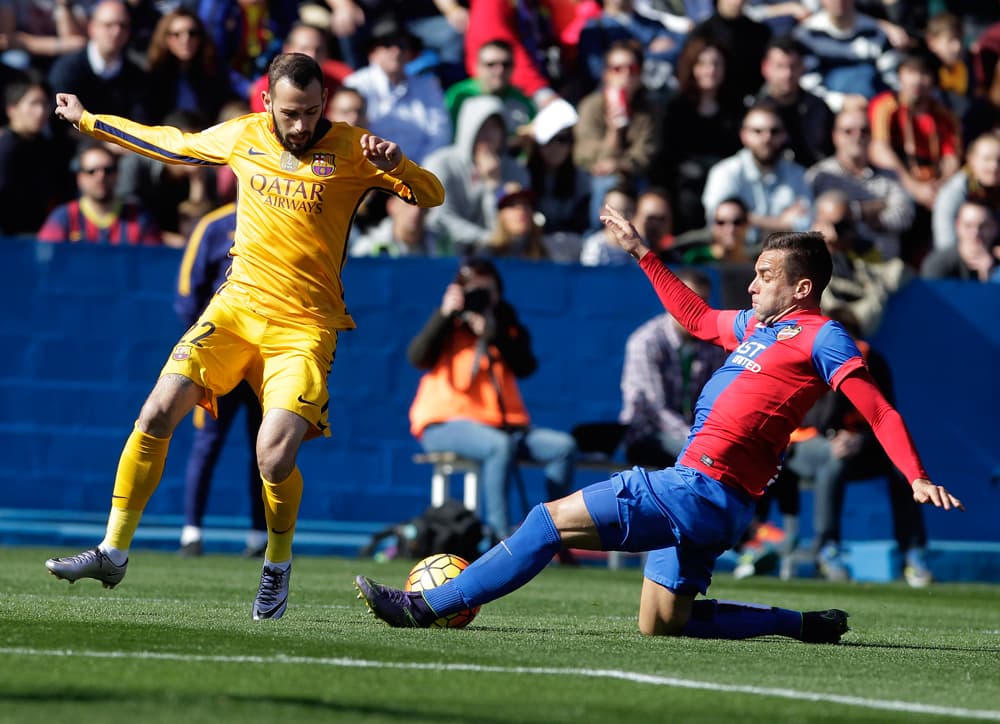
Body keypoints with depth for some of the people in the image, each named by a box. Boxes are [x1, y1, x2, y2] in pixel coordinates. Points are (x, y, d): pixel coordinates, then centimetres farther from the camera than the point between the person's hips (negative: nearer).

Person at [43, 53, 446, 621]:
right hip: (238, 303, 4)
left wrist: (396, 163, -28)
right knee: (156, 415, -11)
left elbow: (432, 195, -8)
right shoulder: (242, 137, 6)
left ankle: (278, 568, 8)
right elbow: (171, 144, 23)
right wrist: (87, 121, 31)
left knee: (274, 457, -20)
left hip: (305, 325, -4)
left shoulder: (349, 150, -5)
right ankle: (114, 552, 1)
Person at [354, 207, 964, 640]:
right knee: (662, 625, 14)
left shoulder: (820, 337, -6)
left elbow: (880, 411, -13)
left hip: (703, 490, -10)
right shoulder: (757, 325, 20)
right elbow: (696, 316, 38)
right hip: (702, 496, 10)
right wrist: (641, 253, 38)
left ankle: (427, 606, -3)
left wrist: (919, 478, -25)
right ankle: (806, 626, 16)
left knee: (552, 520, -8)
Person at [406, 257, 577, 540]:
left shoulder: (506, 325, 17)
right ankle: (500, 535, -37)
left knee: (564, 445, -16)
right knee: (500, 445, -37)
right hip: (445, 422, -5)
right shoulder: (447, 325, 10)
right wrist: (444, 314, -15)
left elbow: (526, 368, -1)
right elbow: (418, 358, -10)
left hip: (505, 422, 5)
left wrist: (494, 336, -13)